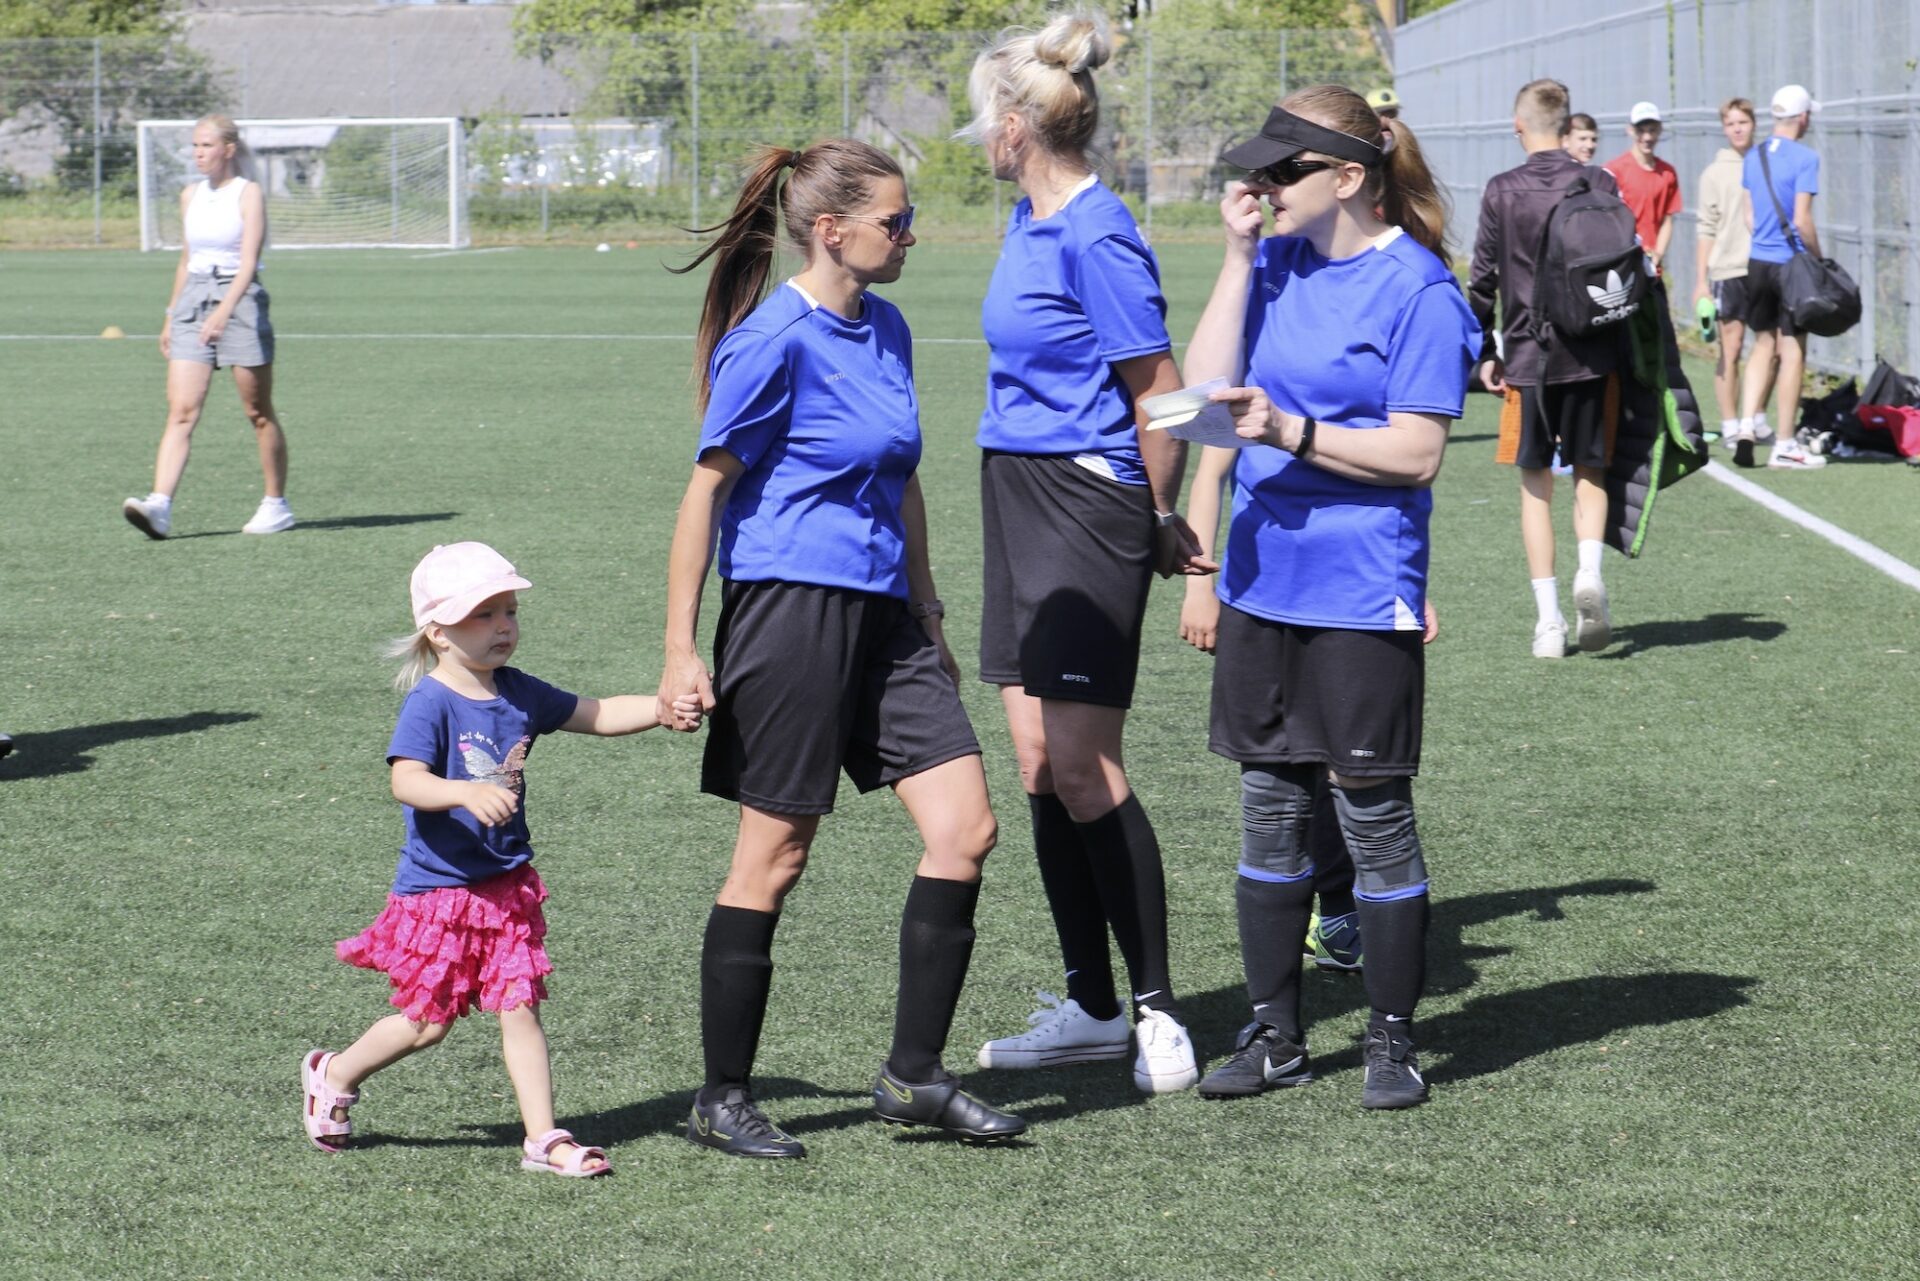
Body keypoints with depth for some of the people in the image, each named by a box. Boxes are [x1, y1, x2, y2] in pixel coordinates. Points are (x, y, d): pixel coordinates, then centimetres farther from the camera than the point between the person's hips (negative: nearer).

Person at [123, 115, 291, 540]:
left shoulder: (248, 194, -6)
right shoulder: (190, 197, 12)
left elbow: (248, 261, -17)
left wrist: (224, 310, -29)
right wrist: (171, 317, 20)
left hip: (240, 300, -5)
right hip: (192, 301, 5)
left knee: (258, 412, 5)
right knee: (181, 411, -8)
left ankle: (276, 504, 17)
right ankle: (160, 505, -20)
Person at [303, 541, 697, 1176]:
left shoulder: (519, 693, 4)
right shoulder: (431, 704, -17)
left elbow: (598, 714, 9)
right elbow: (406, 781, -30)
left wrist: (665, 707, -7)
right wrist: (468, 793, -48)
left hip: (507, 885, 5)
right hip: (438, 890, -5)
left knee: (519, 1005, -1)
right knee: (429, 1020, 5)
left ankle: (544, 1138, 1)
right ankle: (333, 1075, 30)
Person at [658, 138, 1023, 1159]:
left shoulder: (885, 329, 11)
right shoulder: (774, 341, -13)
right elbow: (706, 490, -10)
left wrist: (925, 608, 23)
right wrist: (681, 648, -13)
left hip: (881, 613, 8)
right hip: (790, 608, -8)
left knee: (964, 828, 0)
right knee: (773, 856, -1)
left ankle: (913, 1075, 11)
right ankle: (722, 1100, 11)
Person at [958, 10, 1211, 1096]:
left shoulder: (1096, 238, -17)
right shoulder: (1031, 222, 12)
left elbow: (1161, 391, -13)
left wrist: (1161, 523, -2)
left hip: (1088, 506, -9)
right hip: (1020, 500, 9)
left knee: (1085, 768, -9)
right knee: (1040, 764, 9)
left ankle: (1159, 1011, -1)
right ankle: (1094, 1009, 16)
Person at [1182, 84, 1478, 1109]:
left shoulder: (1416, 290, -11)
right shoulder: (1276, 264, 8)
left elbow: (1415, 453, -14)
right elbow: (1206, 386, 1)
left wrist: (1292, 432, -21)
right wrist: (1239, 256, -3)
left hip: (1362, 593, -6)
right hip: (1262, 581, 6)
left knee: (1373, 814, 1)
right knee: (1269, 807, 11)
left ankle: (1392, 1037, 13)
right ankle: (1274, 1034, 20)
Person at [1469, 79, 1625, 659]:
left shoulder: (1501, 192, -3)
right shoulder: (1599, 185, 0)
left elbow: (1482, 280, -1)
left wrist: (1484, 353, 9)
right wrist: (1627, 347, 13)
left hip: (1527, 356, -1)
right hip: (1593, 355, 1)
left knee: (1535, 484, 7)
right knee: (1590, 472, 13)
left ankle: (1548, 618, 1)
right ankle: (1590, 571, -13)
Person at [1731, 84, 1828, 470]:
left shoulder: (1753, 157, 8)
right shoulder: (1804, 158, -12)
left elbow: (1749, 217, 11)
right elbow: (1802, 221, -16)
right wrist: (1820, 260, -5)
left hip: (1757, 262, 6)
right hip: (1791, 263, -6)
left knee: (1763, 345, 17)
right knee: (1792, 353, 1)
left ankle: (1747, 426, 5)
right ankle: (1784, 446, 3)